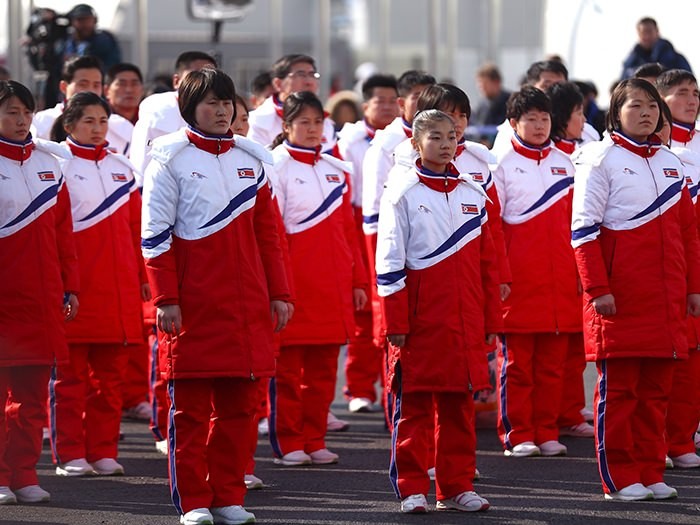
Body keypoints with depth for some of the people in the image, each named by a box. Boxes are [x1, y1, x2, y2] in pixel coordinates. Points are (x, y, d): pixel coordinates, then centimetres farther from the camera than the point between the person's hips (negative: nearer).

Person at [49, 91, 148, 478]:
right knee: (70, 374, 0)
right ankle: (70, 454, 3)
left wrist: (141, 276, 11)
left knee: (110, 374, 7)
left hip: (118, 288, 5)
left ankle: (104, 451, 13)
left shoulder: (122, 169, 13)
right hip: (74, 287, -5)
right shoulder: (58, 167, -3)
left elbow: (136, 226, 15)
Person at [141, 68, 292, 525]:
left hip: (247, 305, 4)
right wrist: (165, 299, -11)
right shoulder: (171, 159, -1)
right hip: (193, 302, -4)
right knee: (190, 405, -1)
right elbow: (155, 234, -5)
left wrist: (278, 294, 9)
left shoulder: (251, 159, 13)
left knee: (240, 402, 4)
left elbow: (268, 232, 15)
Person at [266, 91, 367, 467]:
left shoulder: (336, 170, 14)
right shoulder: (276, 168, -4)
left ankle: (314, 442, 14)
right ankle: (288, 444, 5)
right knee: (287, 369, 0)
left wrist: (357, 280, 12)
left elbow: (348, 230, 16)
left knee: (323, 369, 8)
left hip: (332, 287, 6)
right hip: (294, 282, -6)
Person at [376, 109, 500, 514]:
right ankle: (412, 488, 5)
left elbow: (487, 261, 13)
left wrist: (491, 319, 9)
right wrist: (396, 323, -10)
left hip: (465, 319, 4)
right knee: (414, 404, 0)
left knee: (460, 403, 6)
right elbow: (390, 263, -5)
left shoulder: (473, 193, 10)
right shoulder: (402, 193, -2)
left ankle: (457, 487, 11)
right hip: (420, 315, -4)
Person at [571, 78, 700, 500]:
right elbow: (583, 228, -8)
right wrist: (597, 288, -15)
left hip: (665, 298, 6)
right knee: (618, 387, -2)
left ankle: (651, 473, 12)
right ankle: (619, 478, 1)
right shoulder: (601, 159, -2)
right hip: (620, 298, -6)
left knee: (657, 388, 7)